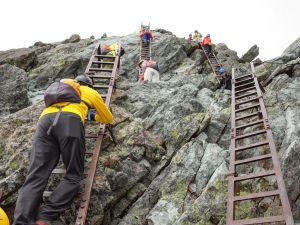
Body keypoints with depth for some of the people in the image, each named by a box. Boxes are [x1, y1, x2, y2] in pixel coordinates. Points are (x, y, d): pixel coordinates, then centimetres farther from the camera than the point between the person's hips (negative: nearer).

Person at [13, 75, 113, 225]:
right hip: (71, 122, -4)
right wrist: (94, 117, 62)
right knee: (73, 177, 1)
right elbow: (108, 118, 41)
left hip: (45, 120, 4)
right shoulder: (90, 92, 34)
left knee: (36, 177, -7)